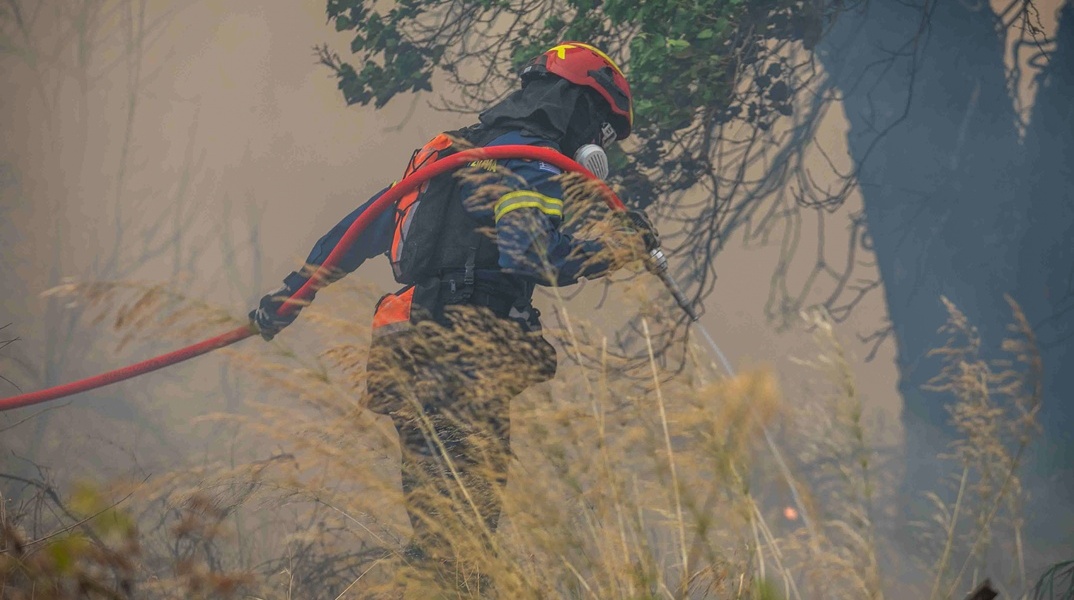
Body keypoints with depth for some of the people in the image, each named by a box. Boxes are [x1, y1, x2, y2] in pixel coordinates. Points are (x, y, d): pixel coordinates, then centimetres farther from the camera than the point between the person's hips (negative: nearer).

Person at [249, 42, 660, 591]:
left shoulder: (448, 153, 25)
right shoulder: (532, 165, -4)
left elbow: (361, 229, 27)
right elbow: (533, 255, -21)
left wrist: (288, 296, 30)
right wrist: (621, 245, -8)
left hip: (406, 355, 9)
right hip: (466, 357, -9)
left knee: (437, 517, 12)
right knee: (468, 511, -14)